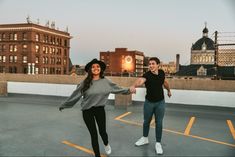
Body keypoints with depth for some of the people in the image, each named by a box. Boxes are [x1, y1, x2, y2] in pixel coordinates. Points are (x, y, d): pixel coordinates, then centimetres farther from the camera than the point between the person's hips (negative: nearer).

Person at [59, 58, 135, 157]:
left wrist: (128, 90, 4)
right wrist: (64, 105, 1)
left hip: (100, 109, 1)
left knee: (102, 131, 11)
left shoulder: (105, 81, -4)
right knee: (93, 134, 6)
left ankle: (106, 144, 49)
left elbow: (117, 89, 7)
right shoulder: (85, 82, -10)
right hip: (87, 111, -1)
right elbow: (75, 95, -4)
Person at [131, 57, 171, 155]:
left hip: (160, 102, 1)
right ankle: (145, 138, 38)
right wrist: (134, 86, -67)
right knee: (146, 121, 15)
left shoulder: (161, 73, -9)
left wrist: (169, 90, 31)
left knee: (159, 123, 6)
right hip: (149, 102, -1)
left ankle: (158, 143, 20)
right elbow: (140, 80, -45)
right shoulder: (147, 75, -21)